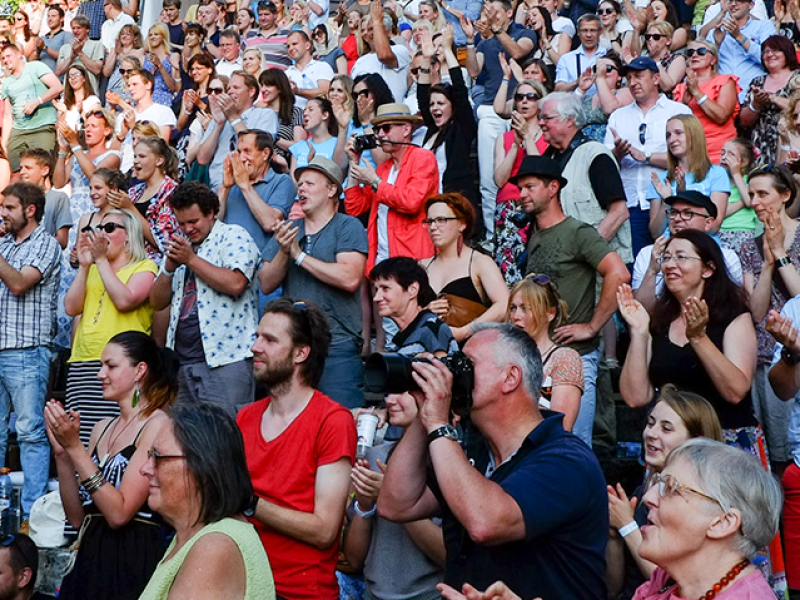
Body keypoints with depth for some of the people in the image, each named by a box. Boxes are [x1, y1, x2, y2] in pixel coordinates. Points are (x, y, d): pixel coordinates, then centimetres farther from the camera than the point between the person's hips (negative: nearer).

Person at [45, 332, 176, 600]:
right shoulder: (103, 428, 12)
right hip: (90, 556, 6)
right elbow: (76, 517, 8)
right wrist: (62, 453, -3)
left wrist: (75, 447, -16)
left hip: (133, 561, -6)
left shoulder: (157, 425, -10)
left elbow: (119, 513, -17)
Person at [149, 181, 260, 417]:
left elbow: (235, 284, -18)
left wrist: (191, 260, -10)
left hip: (224, 360, -7)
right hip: (181, 360, 7)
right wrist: (169, 268, 0)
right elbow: (157, 302, 18)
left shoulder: (233, 236, 1)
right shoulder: (180, 246, 21)